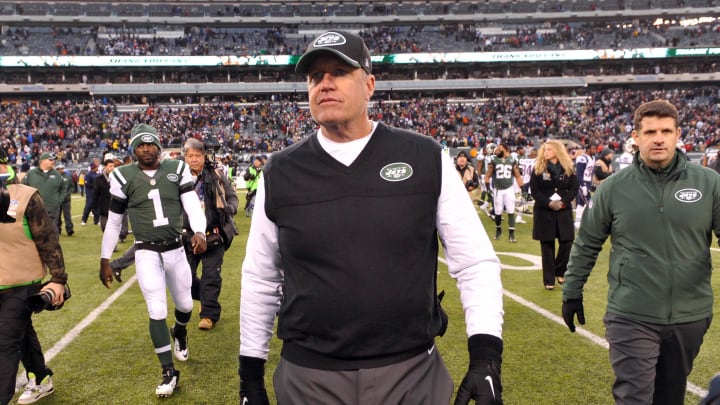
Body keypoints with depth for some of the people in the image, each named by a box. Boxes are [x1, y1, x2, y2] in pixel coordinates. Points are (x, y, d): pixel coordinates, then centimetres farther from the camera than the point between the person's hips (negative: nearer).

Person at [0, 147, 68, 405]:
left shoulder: (25, 197, -13)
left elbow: (48, 241, -12)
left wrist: (58, 279, -13)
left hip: (21, 283, -6)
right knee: (22, 334, 21)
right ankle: (41, 381, 39)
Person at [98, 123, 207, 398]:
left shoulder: (177, 170, -2)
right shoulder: (123, 177, -4)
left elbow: (192, 205, -10)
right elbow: (113, 222, 3)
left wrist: (199, 232, -30)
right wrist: (105, 260, 5)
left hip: (176, 250, 2)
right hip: (147, 253, -2)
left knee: (185, 304, 14)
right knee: (157, 311, -5)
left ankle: (179, 333, 51)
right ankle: (169, 372, 10)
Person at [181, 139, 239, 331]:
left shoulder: (217, 176, 0)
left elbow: (232, 196, 8)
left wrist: (230, 208, -13)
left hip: (214, 234, -2)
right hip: (188, 235, 2)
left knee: (211, 275, 2)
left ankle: (209, 314, 15)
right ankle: (206, 297, 37)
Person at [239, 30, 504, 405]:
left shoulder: (426, 158, -5)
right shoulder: (280, 173, -1)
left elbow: (475, 261, -2)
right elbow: (260, 279, 7)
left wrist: (486, 353, -10)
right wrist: (251, 373, 10)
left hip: (413, 374, 0)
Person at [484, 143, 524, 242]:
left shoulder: (512, 161, 1)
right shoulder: (494, 161, 0)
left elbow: (518, 176, 6)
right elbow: (488, 175, 3)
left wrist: (522, 188, 0)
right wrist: (487, 186, -10)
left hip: (509, 189, 0)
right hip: (497, 189, 0)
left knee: (511, 212, -4)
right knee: (498, 213, 6)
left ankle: (511, 234, -1)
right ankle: (498, 230, 29)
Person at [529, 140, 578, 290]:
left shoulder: (568, 169, 5)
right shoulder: (538, 169, 1)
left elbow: (574, 189, 2)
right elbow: (534, 190, -4)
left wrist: (563, 201, -14)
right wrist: (549, 203, -16)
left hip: (564, 210, 2)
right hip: (544, 211, -1)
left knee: (567, 242, -1)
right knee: (547, 245, 3)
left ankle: (560, 272, 24)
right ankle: (548, 280, 10)